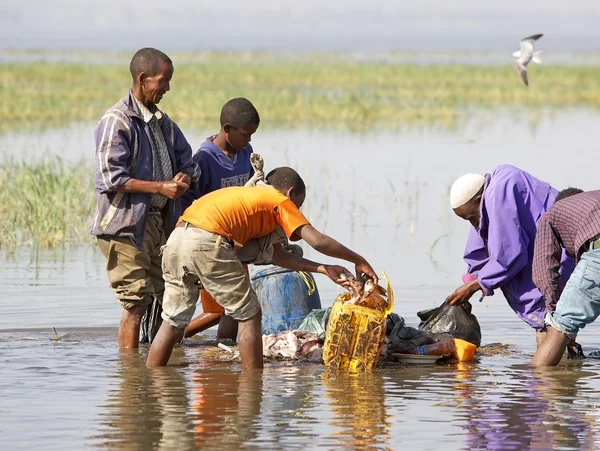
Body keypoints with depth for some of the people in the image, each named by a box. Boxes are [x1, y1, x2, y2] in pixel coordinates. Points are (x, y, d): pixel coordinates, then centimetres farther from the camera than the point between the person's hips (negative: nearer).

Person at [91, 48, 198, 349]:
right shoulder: (117, 121, -11)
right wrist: (160, 187, -20)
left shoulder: (161, 122, 16)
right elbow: (111, 178, -17)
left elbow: (185, 161, 21)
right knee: (136, 302, -9)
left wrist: (182, 178, -4)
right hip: (127, 225, -8)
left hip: (159, 221, 8)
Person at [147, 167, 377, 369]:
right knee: (249, 315, 5)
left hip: (176, 240, 8)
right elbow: (317, 241, 3)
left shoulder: (251, 196, 35)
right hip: (207, 243, -8)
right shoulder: (279, 201, 12)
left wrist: (323, 269, 29)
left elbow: (277, 255, 33)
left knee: (174, 321, 17)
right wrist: (358, 260, 13)